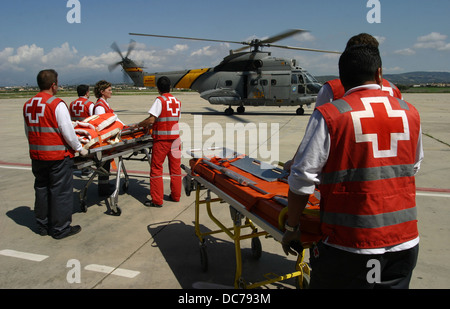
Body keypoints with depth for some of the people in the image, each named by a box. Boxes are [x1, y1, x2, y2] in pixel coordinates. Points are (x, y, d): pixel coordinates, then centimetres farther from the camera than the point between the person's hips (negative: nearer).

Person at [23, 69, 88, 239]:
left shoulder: (28, 105, 8)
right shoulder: (57, 104, -15)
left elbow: (28, 132, 16)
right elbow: (68, 133, -16)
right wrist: (80, 149, -3)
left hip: (36, 155, 7)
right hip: (58, 155, -7)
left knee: (41, 189, 17)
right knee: (60, 192, 3)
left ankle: (43, 225, 29)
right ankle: (60, 228, 12)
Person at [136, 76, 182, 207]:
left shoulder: (160, 100, -10)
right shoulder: (177, 101, 9)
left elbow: (151, 119, -18)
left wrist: (138, 125, -1)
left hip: (161, 139, -6)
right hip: (175, 137, 6)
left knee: (156, 168, 3)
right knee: (175, 167, 13)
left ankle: (157, 200, 5)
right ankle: (175, 195, 22)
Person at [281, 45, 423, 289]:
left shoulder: (328, 116, -12)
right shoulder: (410, 113, 4)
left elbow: (302, 179, -12)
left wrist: (291, 228, 0)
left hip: (349, 245, -4)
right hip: (404, 242, 5)